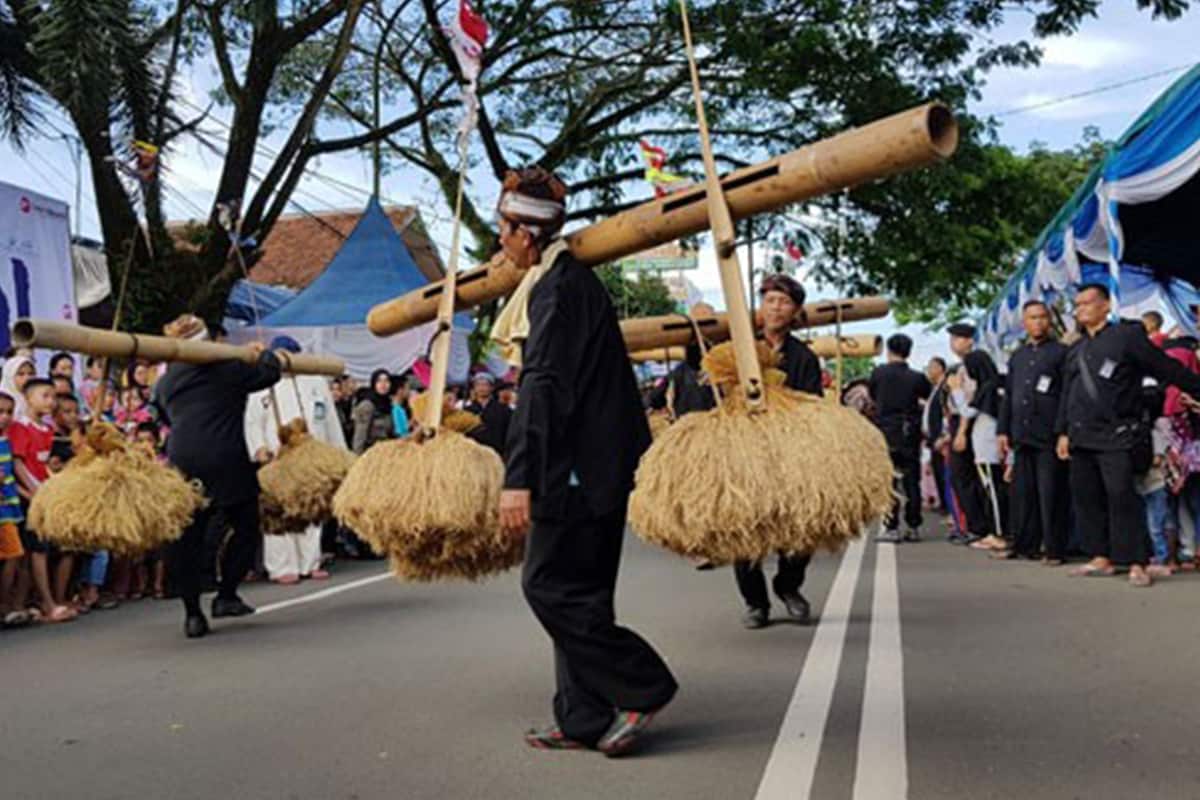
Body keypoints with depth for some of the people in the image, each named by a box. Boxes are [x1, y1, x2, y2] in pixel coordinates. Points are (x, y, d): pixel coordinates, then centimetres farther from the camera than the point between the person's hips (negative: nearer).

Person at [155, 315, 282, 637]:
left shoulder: (166, 381, 17)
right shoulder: (226, 367, 1)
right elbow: (269, 374, 9)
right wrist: (264, 353, 29)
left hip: (181, 461, 5)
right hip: (225, 461, -5)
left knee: (187, 537, 7)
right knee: (245, 526, 10)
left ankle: (192, 612, 7)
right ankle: (226, 595, 7)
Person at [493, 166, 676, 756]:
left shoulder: (556, 286, -13)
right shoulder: (569, 278, 19)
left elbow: (542, 386, -22)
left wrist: (519, 478, -25)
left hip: (578, 468, -10)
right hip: (591, 465, 10)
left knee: (550, 585, -6)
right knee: (575, 589, 11)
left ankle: (642, 687, 2)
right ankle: (584, 720, 17)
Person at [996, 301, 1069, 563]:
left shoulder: (1060, 352, 1)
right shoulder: (1017, 356, 19)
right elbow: (1008, 395, 20)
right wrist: (1003, 430, 13)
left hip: (1049, 436, -5)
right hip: (1022, 435, 6)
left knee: (1051, 495, -4)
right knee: (1022, 493, 8)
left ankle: (1055, 550, 1)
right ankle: (1025, 545, 16)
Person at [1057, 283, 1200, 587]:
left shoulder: (1127, 336, -1)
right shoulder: (1076, 350, 18)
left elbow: (1169, 369, -1)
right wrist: (1063, 432, 16)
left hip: (1117, 436, -7)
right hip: (1082, 437, 7)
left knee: (1122, 497, -13)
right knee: (1086, 498, 6)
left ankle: (1137, 564, -8)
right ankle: (1102, 558, 14)